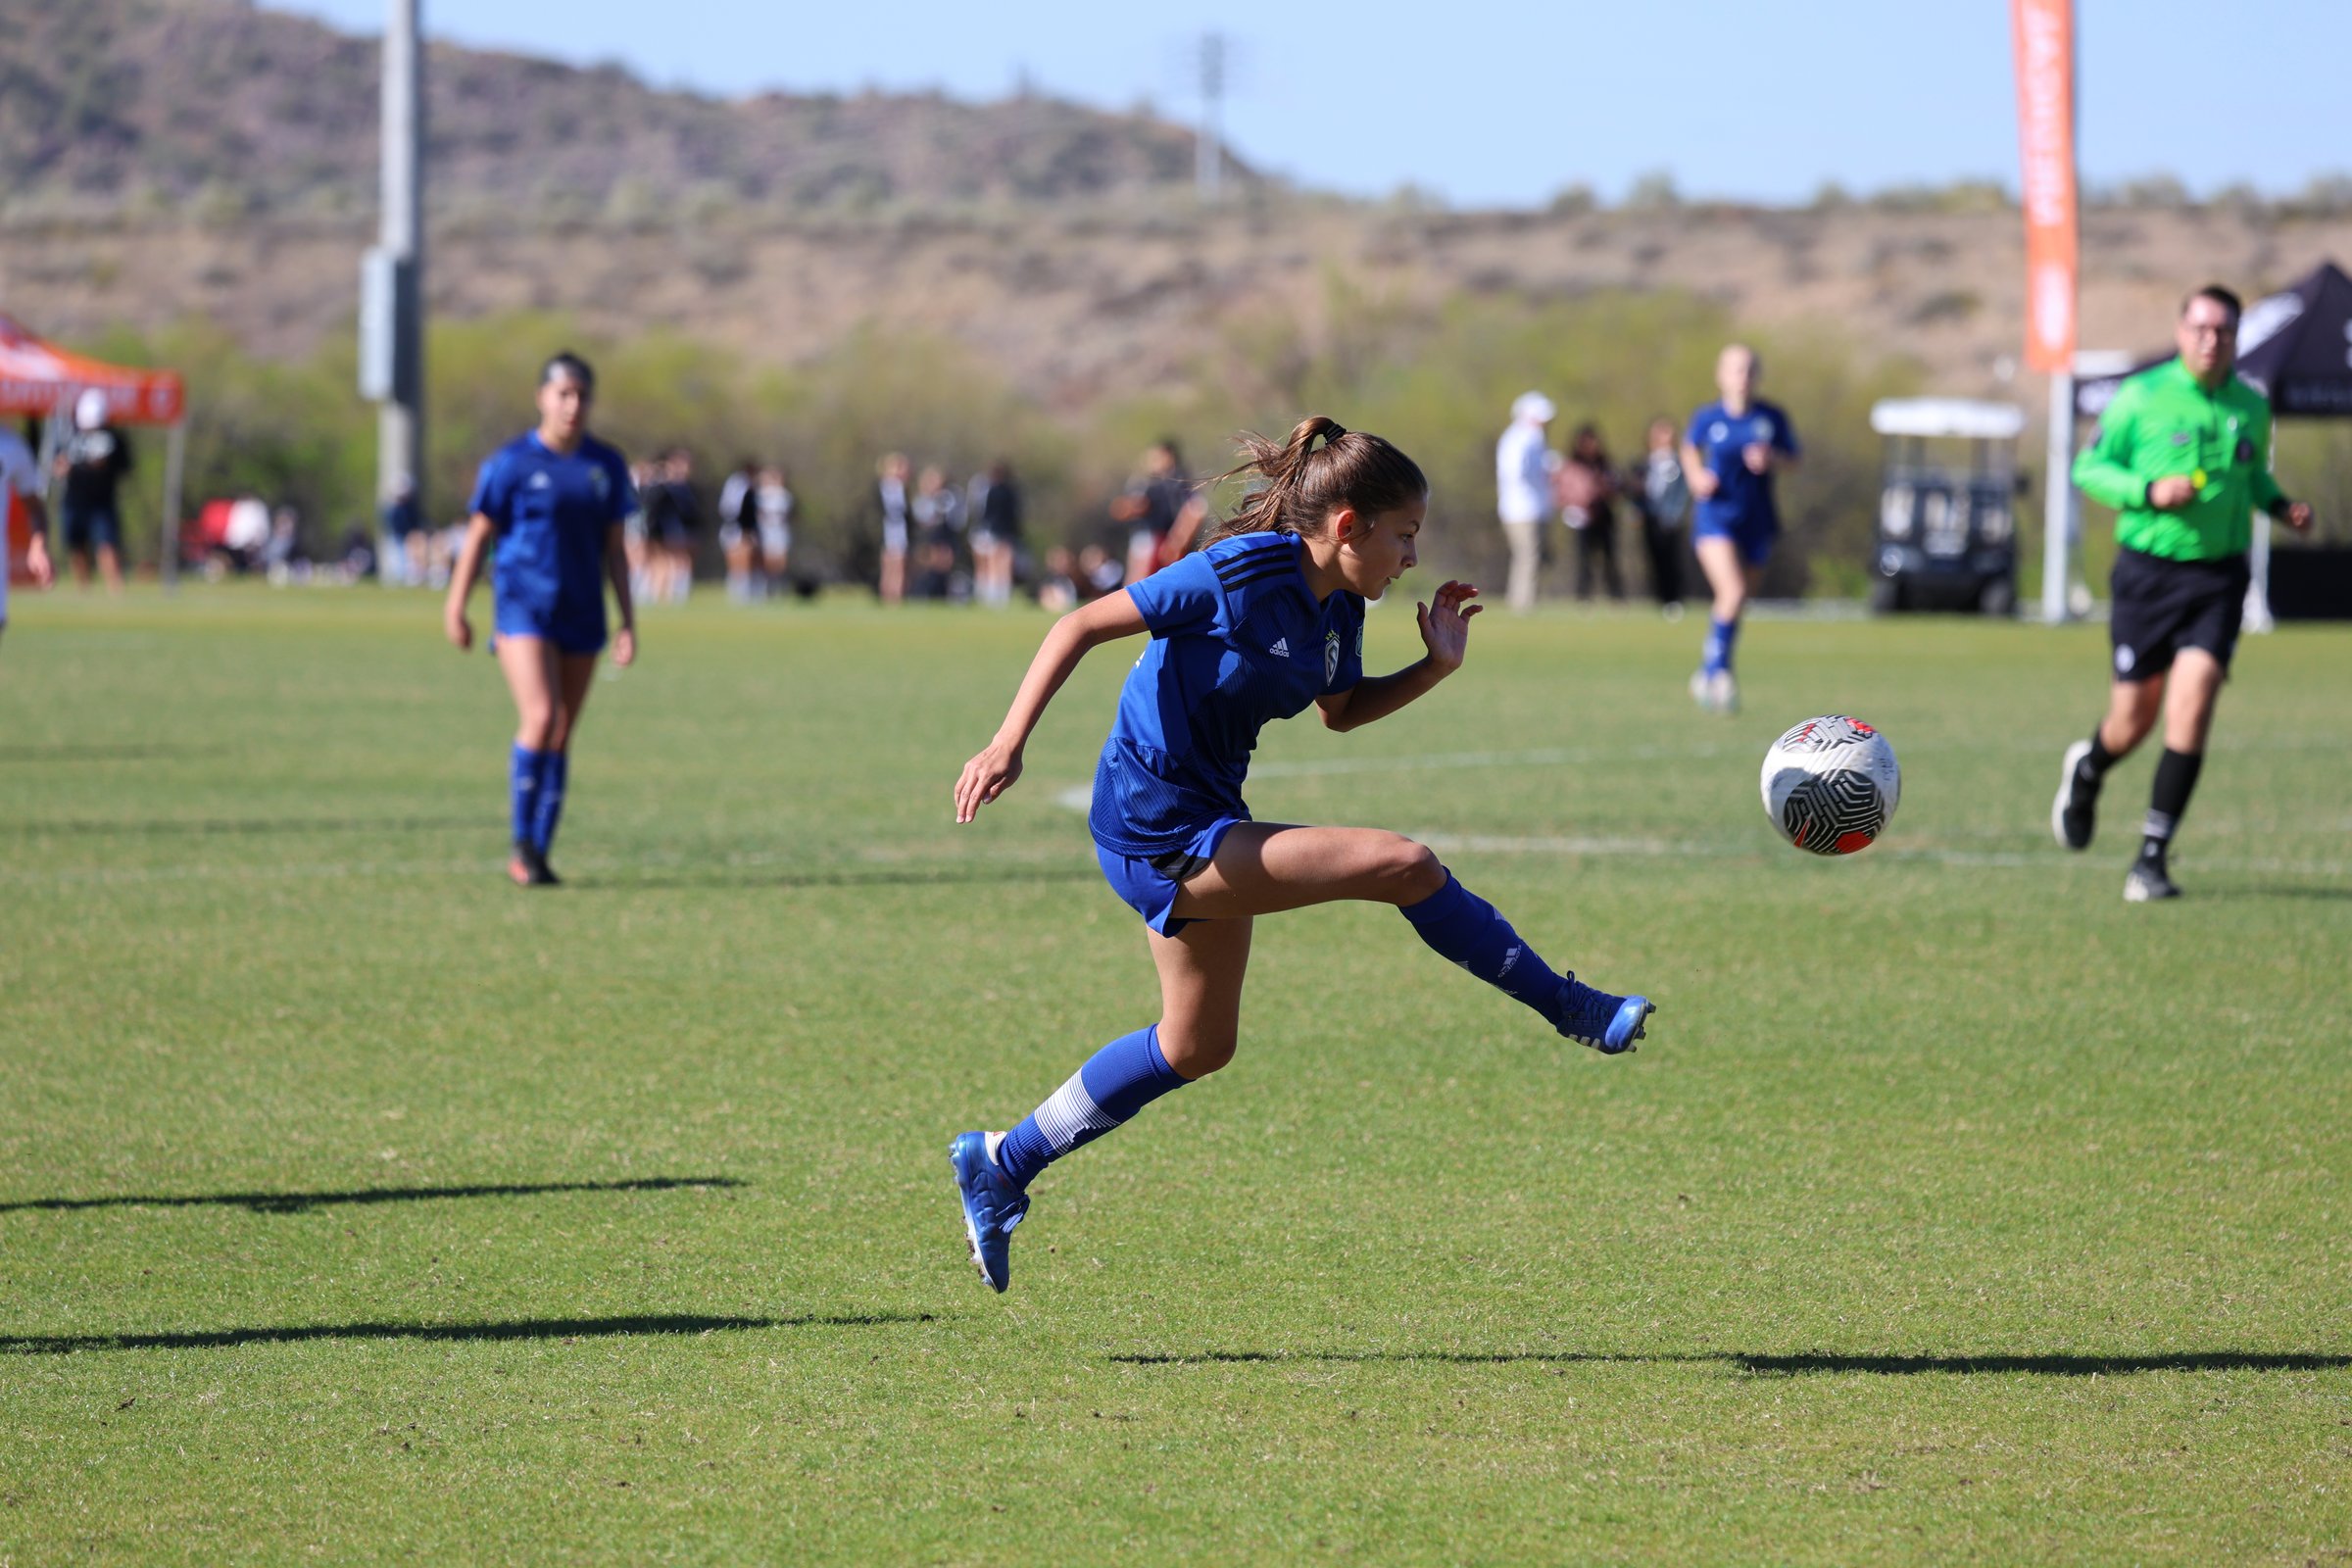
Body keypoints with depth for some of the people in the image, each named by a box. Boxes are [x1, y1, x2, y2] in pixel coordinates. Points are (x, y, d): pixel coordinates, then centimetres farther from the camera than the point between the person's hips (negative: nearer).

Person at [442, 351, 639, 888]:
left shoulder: (606, 466, 7)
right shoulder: (511, 463, -4)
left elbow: (614, 550, 12)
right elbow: (478, 536, 1)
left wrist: (628, 623, 7)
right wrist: (456, 607, -2)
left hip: (581, 616, 4)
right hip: (523, 607, -4)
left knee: (561, 738, 5)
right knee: (540, 718, -19)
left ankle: (539, 854, 12)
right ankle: (522, 846, -7)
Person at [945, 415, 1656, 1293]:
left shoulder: (1338, 610, 4)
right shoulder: (1240, 576, -21)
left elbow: (1340, 712, 21)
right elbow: (1083, 626, -17)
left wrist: (1436, 667, 5)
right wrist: (1008, 745, -24)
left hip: (1197, 830, 10)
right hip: (1159, 833, -10)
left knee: (1197, 1046, 22)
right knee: (1404, 867, -18)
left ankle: (1003, 1164, 31)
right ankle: (1569, 1010, -3)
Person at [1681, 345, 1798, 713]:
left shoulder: (1772, 419, -2)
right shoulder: (1708, 418, -3)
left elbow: (1792, 460, 6)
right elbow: (1690, 448, 15)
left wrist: (1771, 459, -15)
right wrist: (1696, 476, -3)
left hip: (1757, 522, 3)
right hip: (1716, 518, -3)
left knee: (1736, 603, 11)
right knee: (1733, 592, -23)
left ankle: (1706, 673, 31)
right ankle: (1718, 670, -9)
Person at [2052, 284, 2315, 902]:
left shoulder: (2251, 408, 7)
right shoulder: (2141, 397, -4)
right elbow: (2088, 468, 0)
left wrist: (2279, 505, 3)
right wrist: (2149, 491, -17)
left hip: (2219, 576, 2)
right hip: (2148, 571, -2)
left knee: (2192, 703, -16)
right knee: (2133, 719, 4)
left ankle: (2153, 856, -9)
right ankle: (2086, 771, 43)